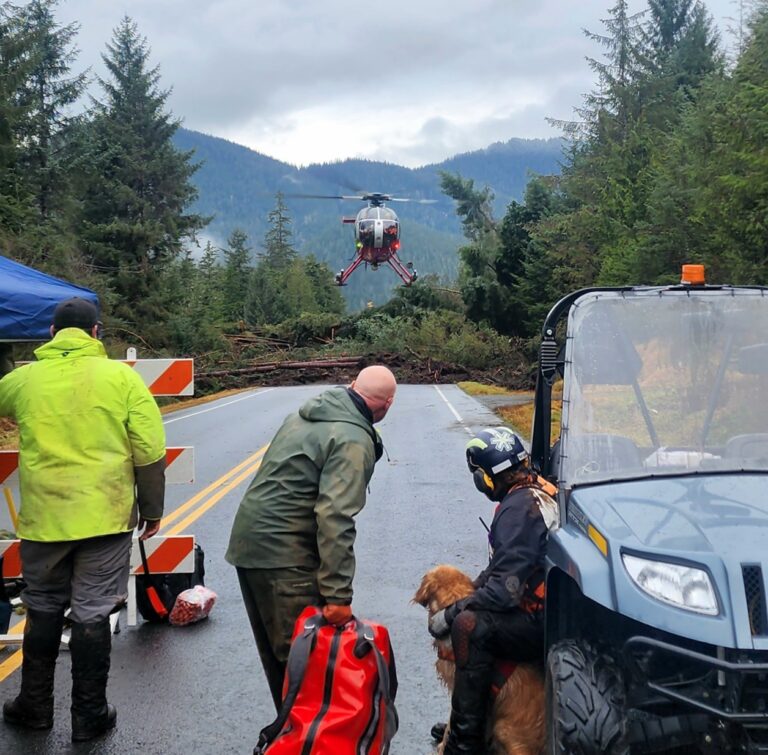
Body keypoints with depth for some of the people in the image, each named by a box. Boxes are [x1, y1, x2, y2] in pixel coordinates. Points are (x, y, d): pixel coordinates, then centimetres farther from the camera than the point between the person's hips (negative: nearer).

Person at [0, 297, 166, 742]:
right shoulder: (121, 376, -5)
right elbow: (150, 453, -8)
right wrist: (152, 510, 4)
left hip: (43, 520, 2)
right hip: (105, 519, -2)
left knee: (43, 611, 19)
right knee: (92, 615, 8)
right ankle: (90, 715, 17)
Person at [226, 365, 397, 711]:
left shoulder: (302, 416, 14)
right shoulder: (354, 441, -15)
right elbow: (335, 519, -24)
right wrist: (338, 594, -24)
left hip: (246, 540, 10)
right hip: (284, 556, -9)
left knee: (276, 654, 18)